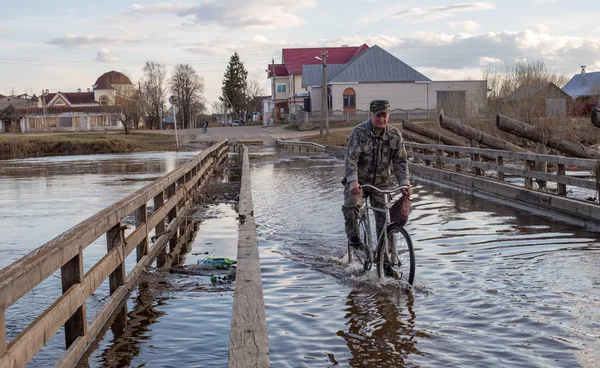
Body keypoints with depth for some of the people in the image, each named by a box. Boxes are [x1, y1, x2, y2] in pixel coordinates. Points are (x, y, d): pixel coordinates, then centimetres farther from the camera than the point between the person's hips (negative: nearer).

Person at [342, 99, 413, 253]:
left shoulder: (395, 135, -3)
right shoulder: (359, 132, -14)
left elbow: (401, 161, -3)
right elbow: (351, 158, -21)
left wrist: (404, 184, -17)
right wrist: (353, 181, -35)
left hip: (382, 183, 3)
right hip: (358, 182, -3)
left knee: (385, 219, -4)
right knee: (350, 206, -27)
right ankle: (353, 237, -3)